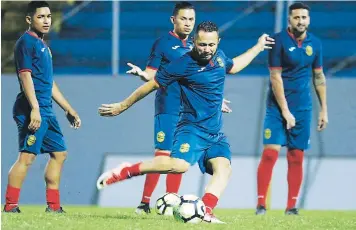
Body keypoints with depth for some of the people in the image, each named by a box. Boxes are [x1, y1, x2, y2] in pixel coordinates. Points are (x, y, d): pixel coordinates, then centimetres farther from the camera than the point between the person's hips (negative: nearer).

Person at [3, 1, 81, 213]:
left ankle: (53, 206, 16)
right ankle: (10, 206, -13)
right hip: (32, 110, -10)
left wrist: (69, 109, 28)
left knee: (59, 152, 12)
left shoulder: (43, 45, 21)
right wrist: (34, 109, -25)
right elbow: (25, 76, -16)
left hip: (46, 111, 10)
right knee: (28, 155, -14)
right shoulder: (27, 42, -7)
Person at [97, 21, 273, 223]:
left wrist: (258, 47, 38)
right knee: (179, 165, -30)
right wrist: (122, 107, 5)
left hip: (215, 134, 7)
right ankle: (126, 171, -15)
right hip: (193, 128, -7)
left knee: (224, 168, -16)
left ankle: (206, 212, -28)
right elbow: (153, 84, -2)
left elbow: (233, 67, 34)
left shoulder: (219, 56, 8)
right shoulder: (183, 64, -12)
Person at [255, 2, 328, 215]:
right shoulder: (279, 41, -9)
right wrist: (285, 111, -15)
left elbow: (319, 77, 14)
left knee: (296, 157, 3)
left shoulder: (314, 43, 6)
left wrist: (324, 109, 11)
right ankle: (261, 204, -8)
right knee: (270, 152, -12)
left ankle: (291, 206, 8)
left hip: (303, 108, 4)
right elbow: (275, 77, -11)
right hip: (278, 107, -4)